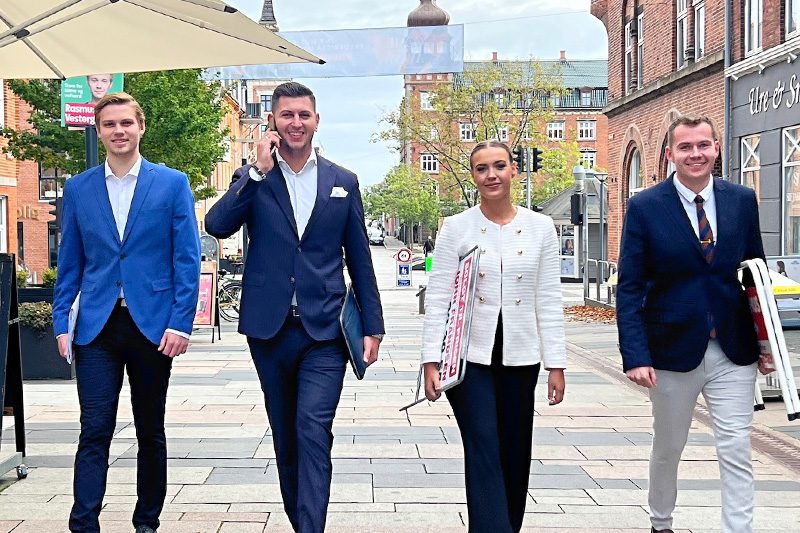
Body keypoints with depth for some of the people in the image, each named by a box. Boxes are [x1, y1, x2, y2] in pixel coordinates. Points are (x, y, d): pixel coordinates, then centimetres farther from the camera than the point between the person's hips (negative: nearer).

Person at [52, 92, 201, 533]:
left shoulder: (172, 183, 1)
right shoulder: (78, 189, 8)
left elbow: (187, 258, -3)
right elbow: (69, 263, 9)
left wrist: (181, 322, -10)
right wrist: (61, 321, 0)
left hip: (153, 325, -1)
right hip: (96, 327, 1)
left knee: (150, 431, 11)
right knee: (95, 431, -5)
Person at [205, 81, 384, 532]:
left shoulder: (343, 182, 7)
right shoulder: (253, 178, 6)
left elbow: (360, 260, 9)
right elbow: (217, 226, -12)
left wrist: (373, 326, 6)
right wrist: (260, 170, -15)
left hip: (324, 331, -1)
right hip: (270, 329, 2)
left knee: (313, 431, -14)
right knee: (286, 438, 13)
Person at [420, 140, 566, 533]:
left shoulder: (541, 228, 3)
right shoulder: (456, 228, -1)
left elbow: (549, 301, 3)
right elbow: (437, 299, -3)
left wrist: (556, 364, 1)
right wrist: (431, 360, -9)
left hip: (520, 357, 2)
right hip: (469, 356, -2)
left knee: (514, 455, 10)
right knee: (484, 452, -8)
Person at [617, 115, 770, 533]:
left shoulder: (742, 200, 2)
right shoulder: (645, 207, -7)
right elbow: (629, 289, -9)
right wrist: (636, 356, -17)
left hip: (733, 352, 1)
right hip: (673, 351, -1)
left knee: (736, 452, -1)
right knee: (667, 448, 16)